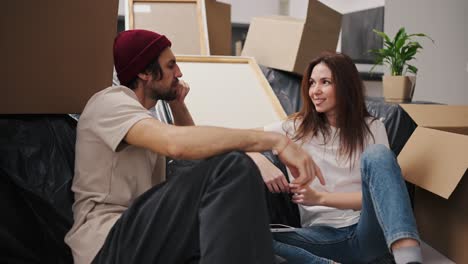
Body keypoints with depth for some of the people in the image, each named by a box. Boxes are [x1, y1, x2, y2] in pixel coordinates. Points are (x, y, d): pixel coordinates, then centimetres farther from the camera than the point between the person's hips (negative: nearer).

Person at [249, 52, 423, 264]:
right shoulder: (297, 127, 8)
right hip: (321, 234, 1)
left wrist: (320, 198, -15)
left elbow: (379, 193, -1)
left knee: (377, 154, -30)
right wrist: (261, 163, -19)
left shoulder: (372, 128, 6)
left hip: (368, 232, 0)